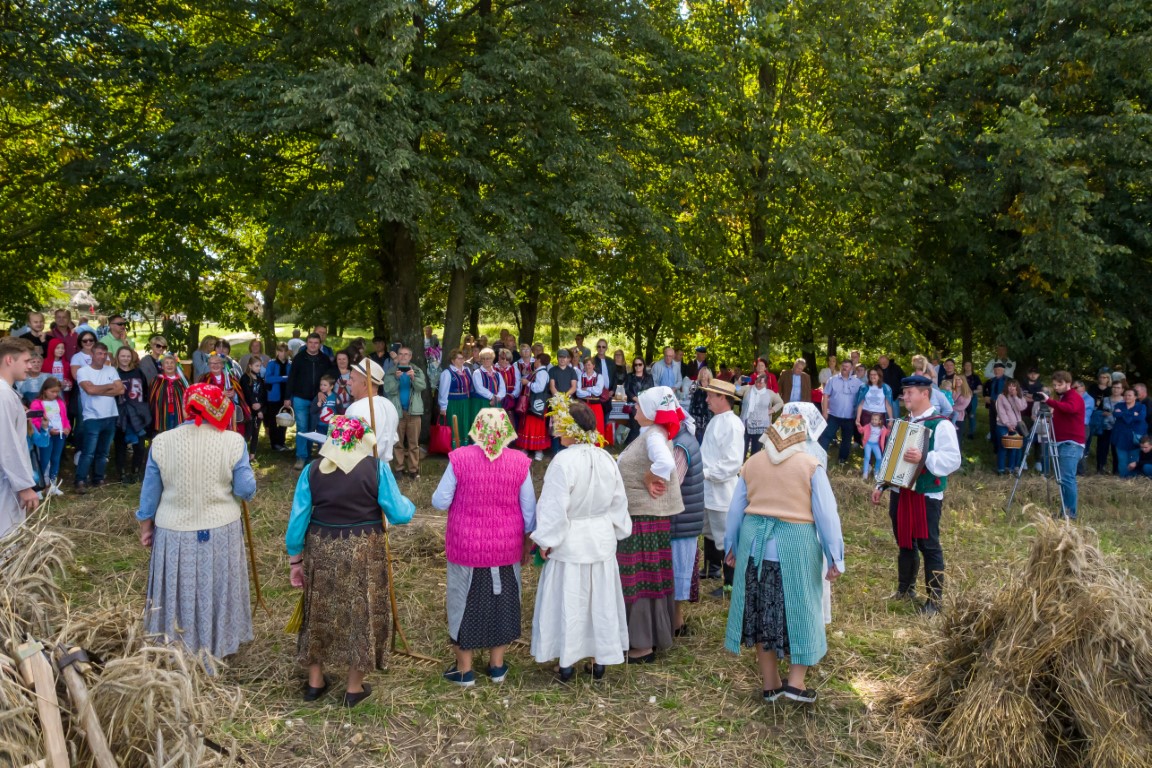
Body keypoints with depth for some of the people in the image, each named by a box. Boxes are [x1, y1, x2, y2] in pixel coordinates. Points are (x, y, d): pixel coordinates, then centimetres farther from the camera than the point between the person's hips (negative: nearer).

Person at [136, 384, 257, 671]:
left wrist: (145, 527, 14)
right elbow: (246, 490, -10)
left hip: (174, 532, 1)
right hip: (221, 532, -1)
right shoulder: (233, 442, -14)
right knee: (214, 593, 16)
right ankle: (213, 652, 28)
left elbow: (150, 492, 0)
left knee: (178, 595, 18)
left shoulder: (161, 442, -8)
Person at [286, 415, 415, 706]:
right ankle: (354, 688, 25)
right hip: (364, 553, -2)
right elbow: (399, 513, -11)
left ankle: (315, 682, 34)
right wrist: (409, 506, 12)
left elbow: (298, 519, -2)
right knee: (362, 614, 14)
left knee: (319, 613, 20)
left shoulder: (312, 471, -3)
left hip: (321, 551, 3)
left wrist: (295, 559, 8)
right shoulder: (377, 468, -10)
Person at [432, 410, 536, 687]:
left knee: (465, 602, 15)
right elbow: (529, 509, -3)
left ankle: (464, 670, 26)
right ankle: (497, 666, 31)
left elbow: (440, 501, -11)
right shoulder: (519, 462, -10)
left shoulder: (460, 458, -16)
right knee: (502, 601, 19)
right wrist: (528, 541, 12)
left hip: (466, 546, -2)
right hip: (506, 547, 2)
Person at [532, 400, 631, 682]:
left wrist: (546, 541, -7)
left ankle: (567, 664, 20)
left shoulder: (563, 462, -22)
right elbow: (619, 501, 6)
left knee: (568, 601, 9)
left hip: (570, 542, -5)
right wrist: (616, 531, 18)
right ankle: (599, 661, 27)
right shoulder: (606, 459, -3)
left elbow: (554, 507, -19)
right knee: (600, 599, 15)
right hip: (602, 539, 5)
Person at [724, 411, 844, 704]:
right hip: (795, 545, -3)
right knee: (799, 610, 11)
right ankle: (796, 681, 12)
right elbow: (827, 514, -5)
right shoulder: (810, 465, -3)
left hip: (754, 542, 3)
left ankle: (771, 684, 21)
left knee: (761, 611, 12)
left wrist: (731, 546, 22)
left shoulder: (752, 462, 7)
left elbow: (735, 508, 12)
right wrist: (835, 558, 0)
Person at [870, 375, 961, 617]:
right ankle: (905, 588, 31)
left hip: (927, 495, -7)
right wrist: (881, 486, 14)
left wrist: (924, 457, -32)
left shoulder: (941, 424, -10)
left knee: (929, 546, -1)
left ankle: (934, 600, 8)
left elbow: (953, 460, -19)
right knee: (904, 543, 16)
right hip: (900, 492, 7)